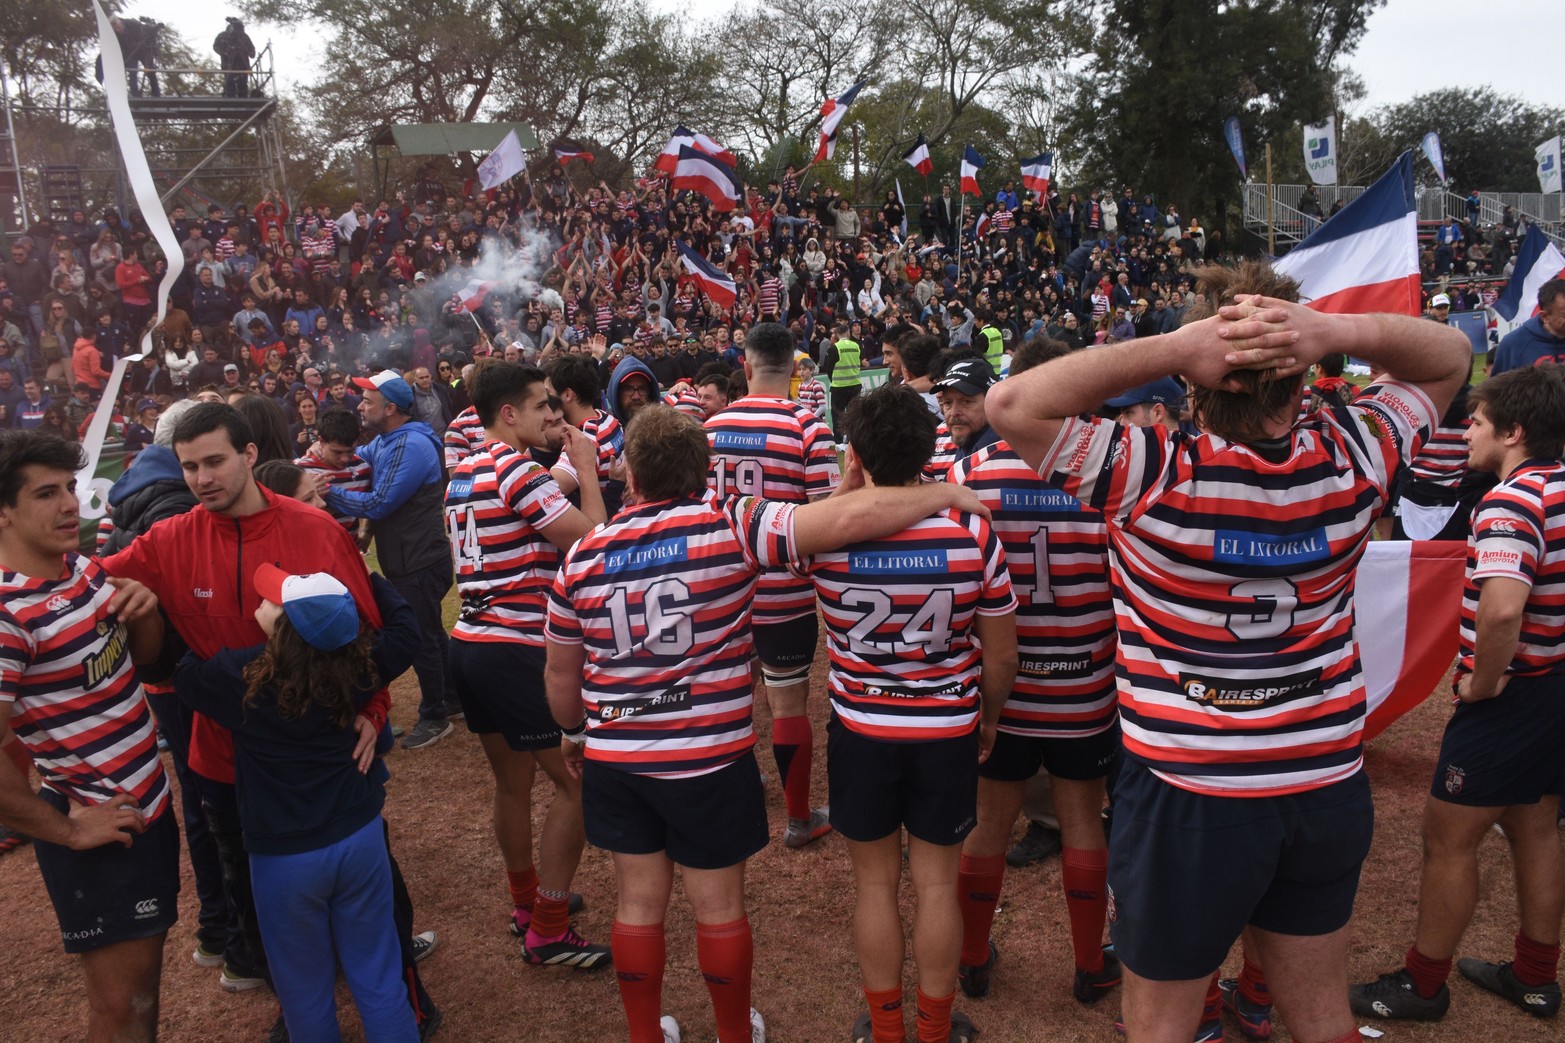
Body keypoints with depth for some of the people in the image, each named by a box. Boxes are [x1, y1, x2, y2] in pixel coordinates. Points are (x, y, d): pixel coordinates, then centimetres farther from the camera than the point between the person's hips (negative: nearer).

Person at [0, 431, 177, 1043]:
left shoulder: (85, 570, 1)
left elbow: (142, 655, 16)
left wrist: (146, 611, -6)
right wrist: (67, 831, -14)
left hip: (147, 802, 8)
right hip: (99, 830, -8)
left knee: (145, 974, 22)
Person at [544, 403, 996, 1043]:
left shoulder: (582, 556, -2)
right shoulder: (730, 528, -14)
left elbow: (561, 673, 8)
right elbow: (850, 518, -24)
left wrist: (573, 733, 27)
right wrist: (947, 494, -13)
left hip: (613, 758, 3)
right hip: (708, 758, -3)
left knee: (639, 901, 18)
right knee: (719, 906, 15)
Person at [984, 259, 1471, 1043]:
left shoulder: (1156, 477, -23)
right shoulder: (1351, 460, -10)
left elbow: (1011, 403, -21)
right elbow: (1450, 357, 7)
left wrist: (1172, 347, -23)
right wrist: (1336, 331, -14)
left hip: (1188, 801, -4)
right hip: (1330, 790, 5)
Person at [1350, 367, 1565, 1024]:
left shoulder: (1510, 500, -23)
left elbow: (1502, 607, -38)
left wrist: (1482, 683, -21)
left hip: (1510, 697, -9)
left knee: (1448, 839, 3)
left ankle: (1423, 984, 17)